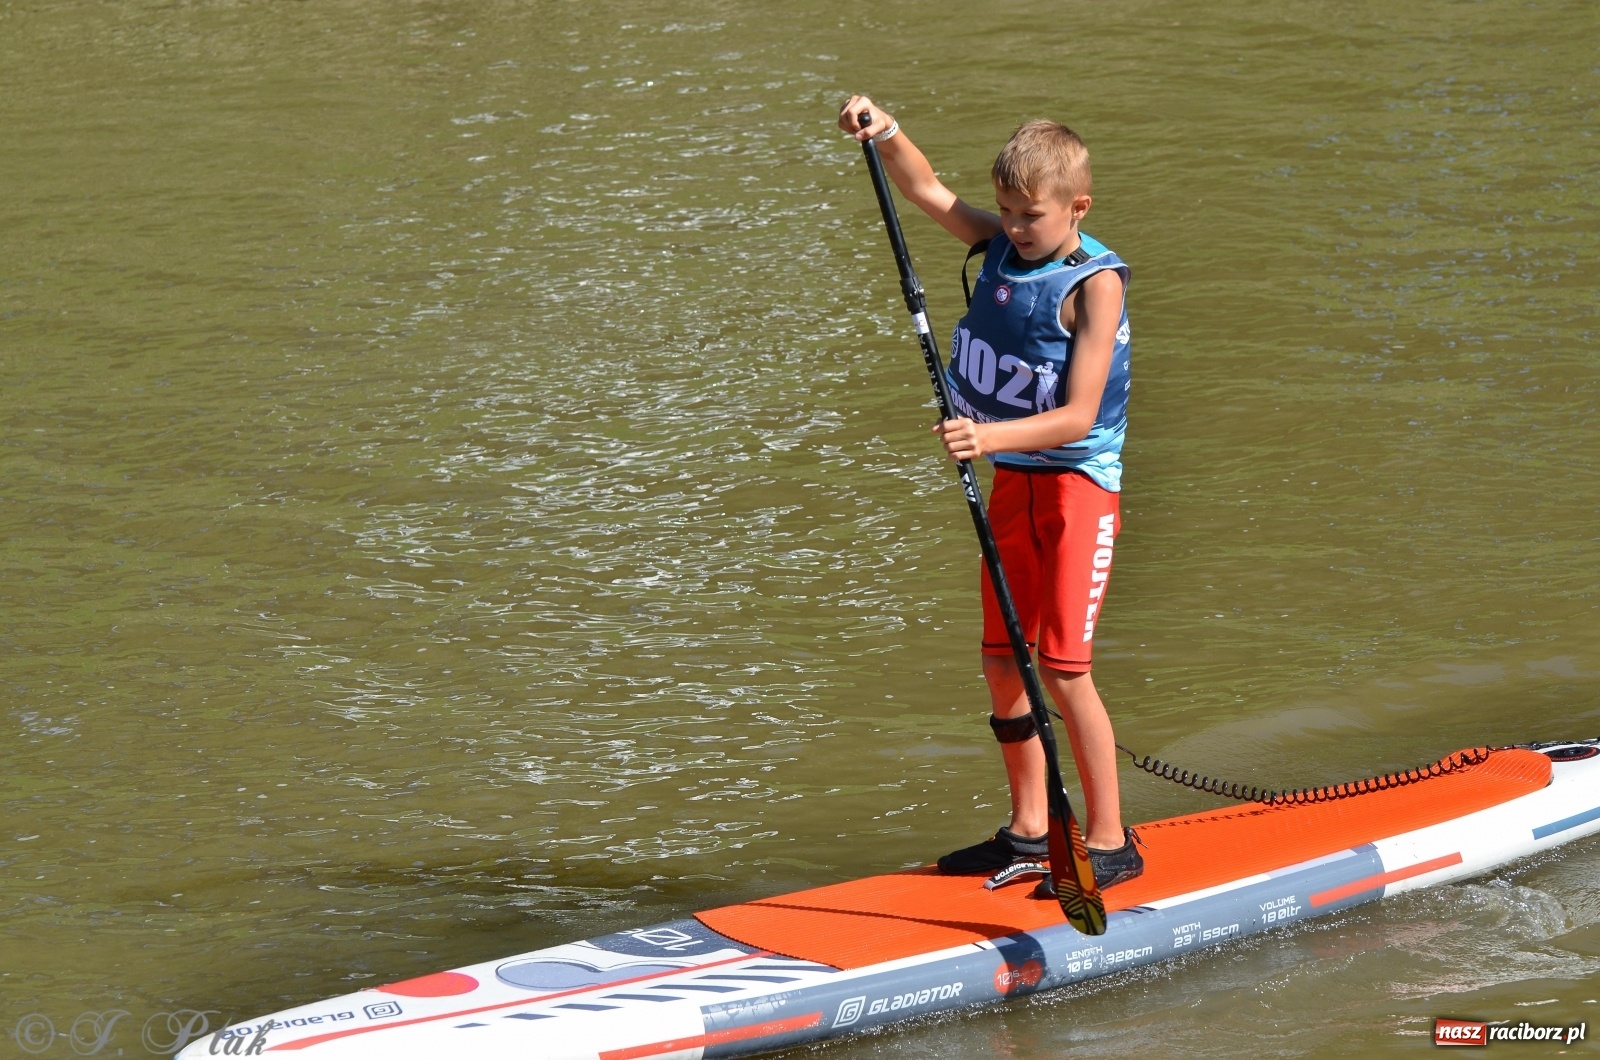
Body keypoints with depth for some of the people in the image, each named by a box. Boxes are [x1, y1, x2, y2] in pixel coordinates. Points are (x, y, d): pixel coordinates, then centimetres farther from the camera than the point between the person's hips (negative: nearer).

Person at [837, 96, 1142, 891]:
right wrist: (885, 133, -5)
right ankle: (1029, 830, 21)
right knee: (1002, 663, 10)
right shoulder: (1001, 246, 3)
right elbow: (928, 192, 13)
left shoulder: (1094, 283, -17)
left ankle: (1110, 842, -1)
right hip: (1012, 481, 8)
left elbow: (1078, 416, -23)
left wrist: (991, 436, -36)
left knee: (1062, 669, -10)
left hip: (1076, 487, -7)